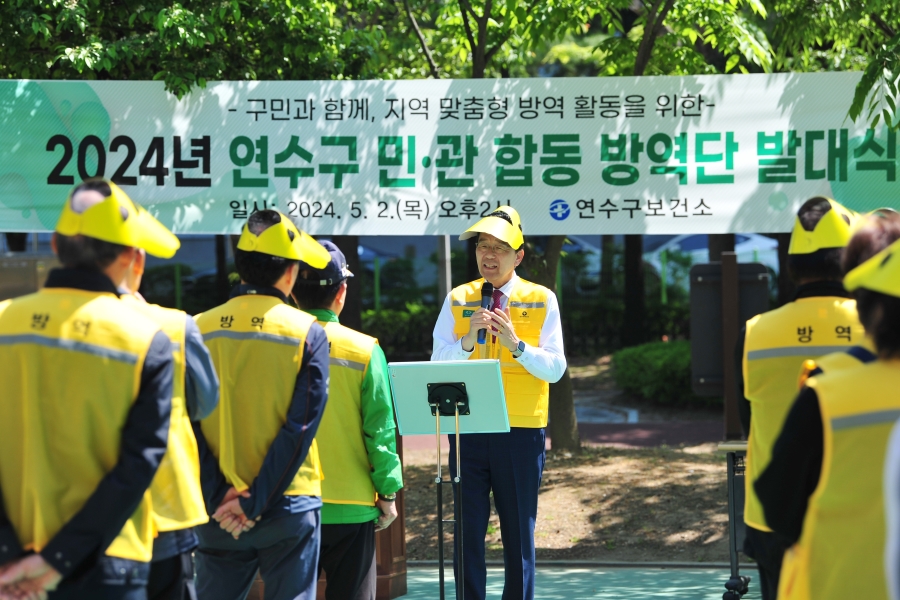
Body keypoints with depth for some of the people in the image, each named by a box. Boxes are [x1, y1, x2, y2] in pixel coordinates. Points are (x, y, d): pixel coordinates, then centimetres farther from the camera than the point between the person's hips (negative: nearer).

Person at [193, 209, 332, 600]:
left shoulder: (199, 330, -1)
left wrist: (218, 497, -7)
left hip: (219, 509, 2)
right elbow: (301, 426, -12)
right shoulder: (307, 333, -7)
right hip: (288, 507, -2)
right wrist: (256, 504, -11)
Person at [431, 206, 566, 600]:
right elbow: (438, 366, 0)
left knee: (519, 533, 5)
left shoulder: (541, 300, 3)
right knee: (468, 530, 2)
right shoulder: (457, 300, 7)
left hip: (521, 432, -1)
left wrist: (515, 344, -18)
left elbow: (555, 368, -3)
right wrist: (467, 340, -17)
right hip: (468, 430, 1)